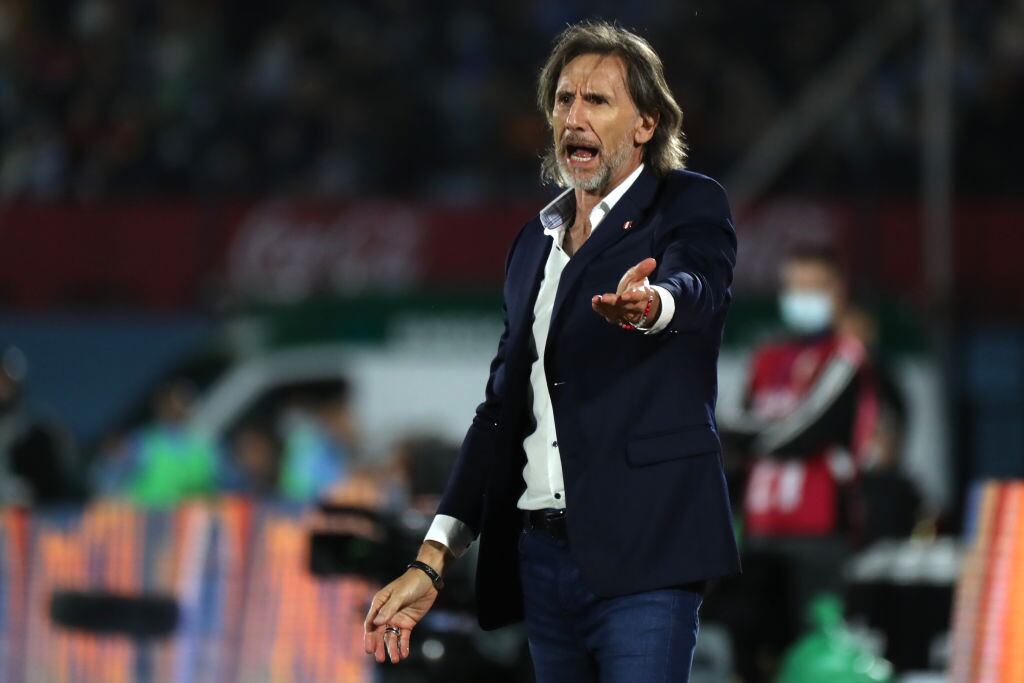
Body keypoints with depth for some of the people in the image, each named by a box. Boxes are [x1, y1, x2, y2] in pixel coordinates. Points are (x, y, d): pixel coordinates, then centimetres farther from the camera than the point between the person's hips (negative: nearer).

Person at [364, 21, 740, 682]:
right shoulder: (535, 242, 20)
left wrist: (648, 304, -47)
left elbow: (699, 287, -21)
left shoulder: (690, 206, 2)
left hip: (641, 553, -6)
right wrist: (431, 562, 13)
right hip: (542, 556, 6)